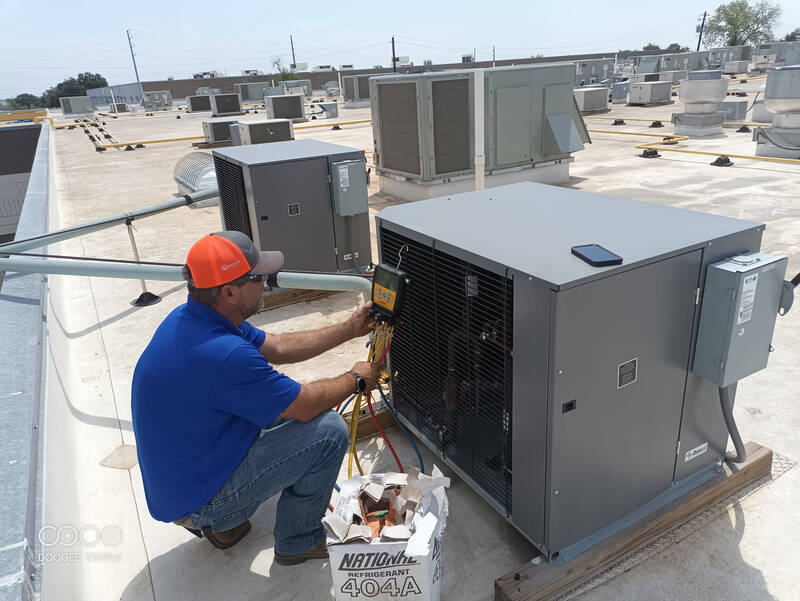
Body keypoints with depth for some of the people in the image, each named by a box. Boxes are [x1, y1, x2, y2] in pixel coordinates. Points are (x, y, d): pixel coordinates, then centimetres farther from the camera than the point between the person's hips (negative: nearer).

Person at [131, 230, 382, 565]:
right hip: (196, 501, -9)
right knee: (329, 430, -14)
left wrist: (351, 329, 8)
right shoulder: (225, 355, -34)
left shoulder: (189, 318, -4)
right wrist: (356, 380, -1)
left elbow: (276, 348, 7)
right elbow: (305, 406, -21)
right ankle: (298, 542, 10)